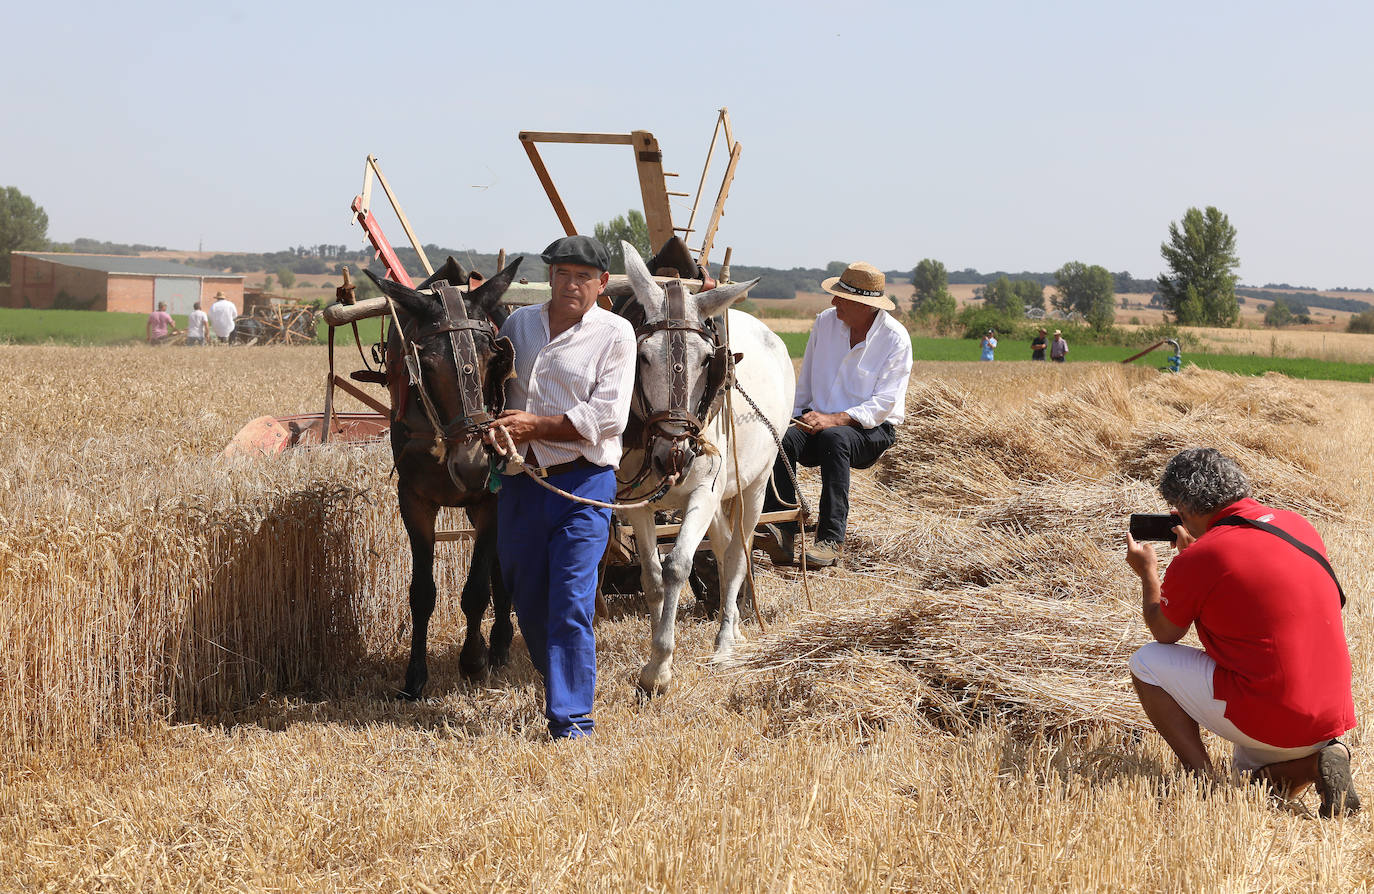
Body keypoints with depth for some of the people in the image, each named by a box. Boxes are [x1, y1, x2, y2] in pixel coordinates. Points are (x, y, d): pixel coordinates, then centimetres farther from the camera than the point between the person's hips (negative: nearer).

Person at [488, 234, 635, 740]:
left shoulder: (615, 334, -2)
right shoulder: (519, 324, 11)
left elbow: (607, 417, -10)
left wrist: (536, 425, -15)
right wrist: (496, 427, -1)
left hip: (583, 481, -5)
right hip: (519, 478, 5)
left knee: (571, 601, -10)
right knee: (525, 594, 13)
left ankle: (571, 717, -6)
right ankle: (558, 682, 35)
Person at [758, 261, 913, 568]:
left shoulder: (895, 339, -9)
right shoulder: (825, 322, 5)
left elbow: (884, 403, -15)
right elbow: (805, 382, 15)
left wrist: (834, 419, -26)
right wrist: (797, 417, 2)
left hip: (871, 430, -4)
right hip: (819, 420, 4)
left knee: (834, 437, -38)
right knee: (782, 437, -29)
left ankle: (831, 540, -39)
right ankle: (781, 534, -40)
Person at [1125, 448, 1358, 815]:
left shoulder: (1198, 560, -13)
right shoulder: (1297, 525, 7)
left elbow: (1164, 633, 7)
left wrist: (1147, 573, 23)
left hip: (1270, 721, -7)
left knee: (1146, 664, 9)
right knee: (1254, 773, 34)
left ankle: (1202, 781, 3)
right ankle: (1318, 762, 2)